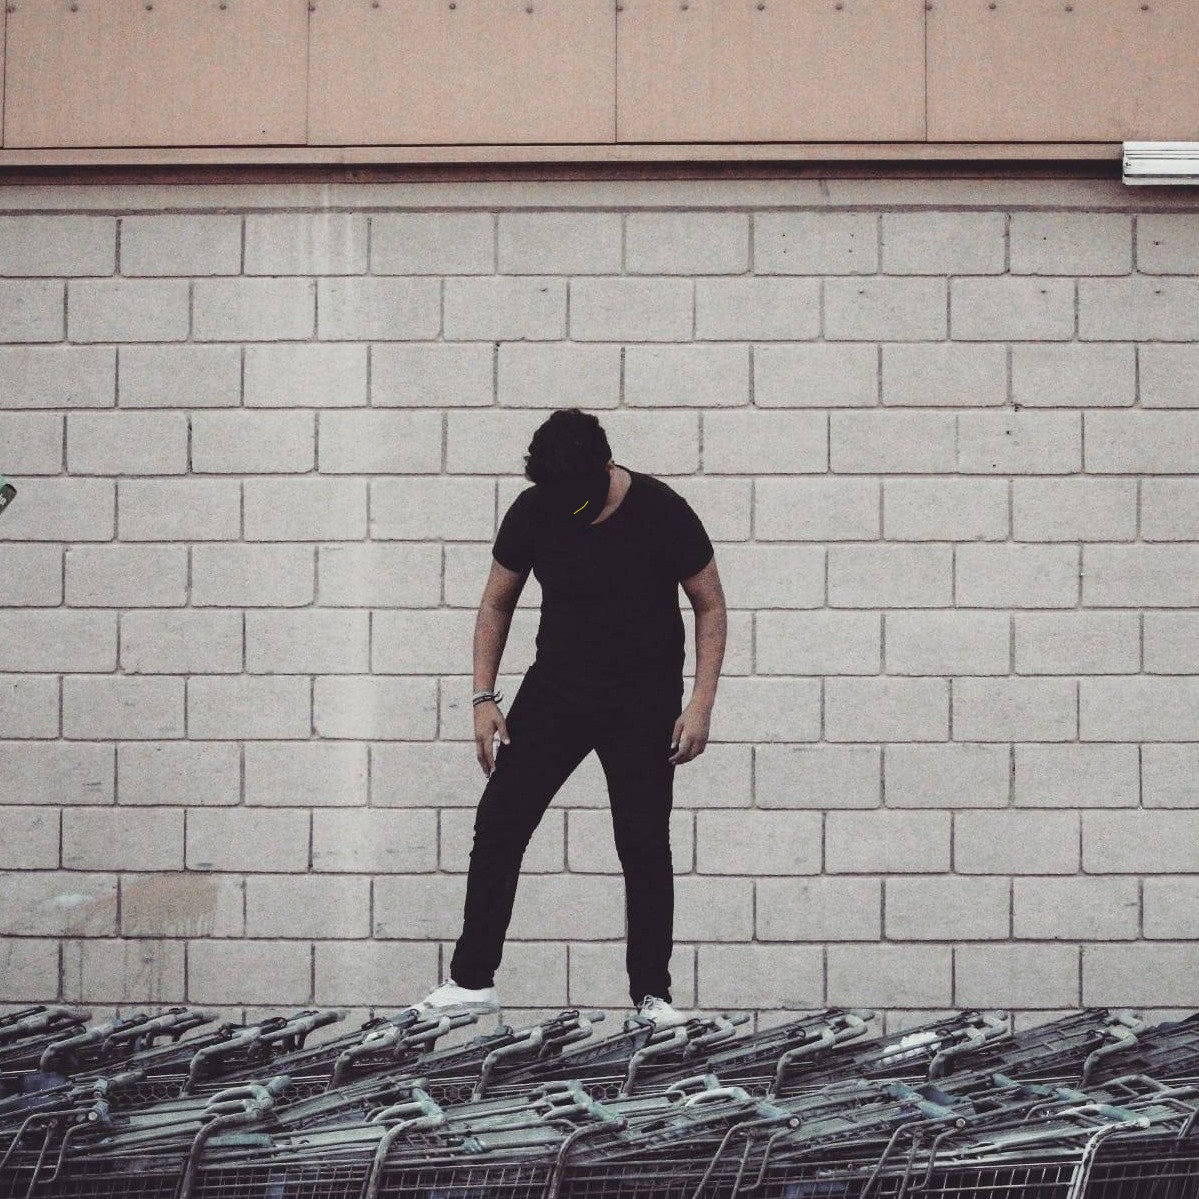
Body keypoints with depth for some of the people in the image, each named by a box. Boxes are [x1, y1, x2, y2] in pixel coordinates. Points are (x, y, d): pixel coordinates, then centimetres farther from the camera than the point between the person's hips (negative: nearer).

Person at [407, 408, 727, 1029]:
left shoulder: (662, 513, -15)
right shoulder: (532, 511, -8)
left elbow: (710, 606, -5)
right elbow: (496, 604, 6)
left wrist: (701, 704, -13)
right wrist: (484, 698, -2)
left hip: (643, 698, -3)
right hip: (556, 688, 3)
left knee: (645, 844, -3)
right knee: (498, 823, -3)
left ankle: (652, 993, 8)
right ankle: (472, 979, 5)